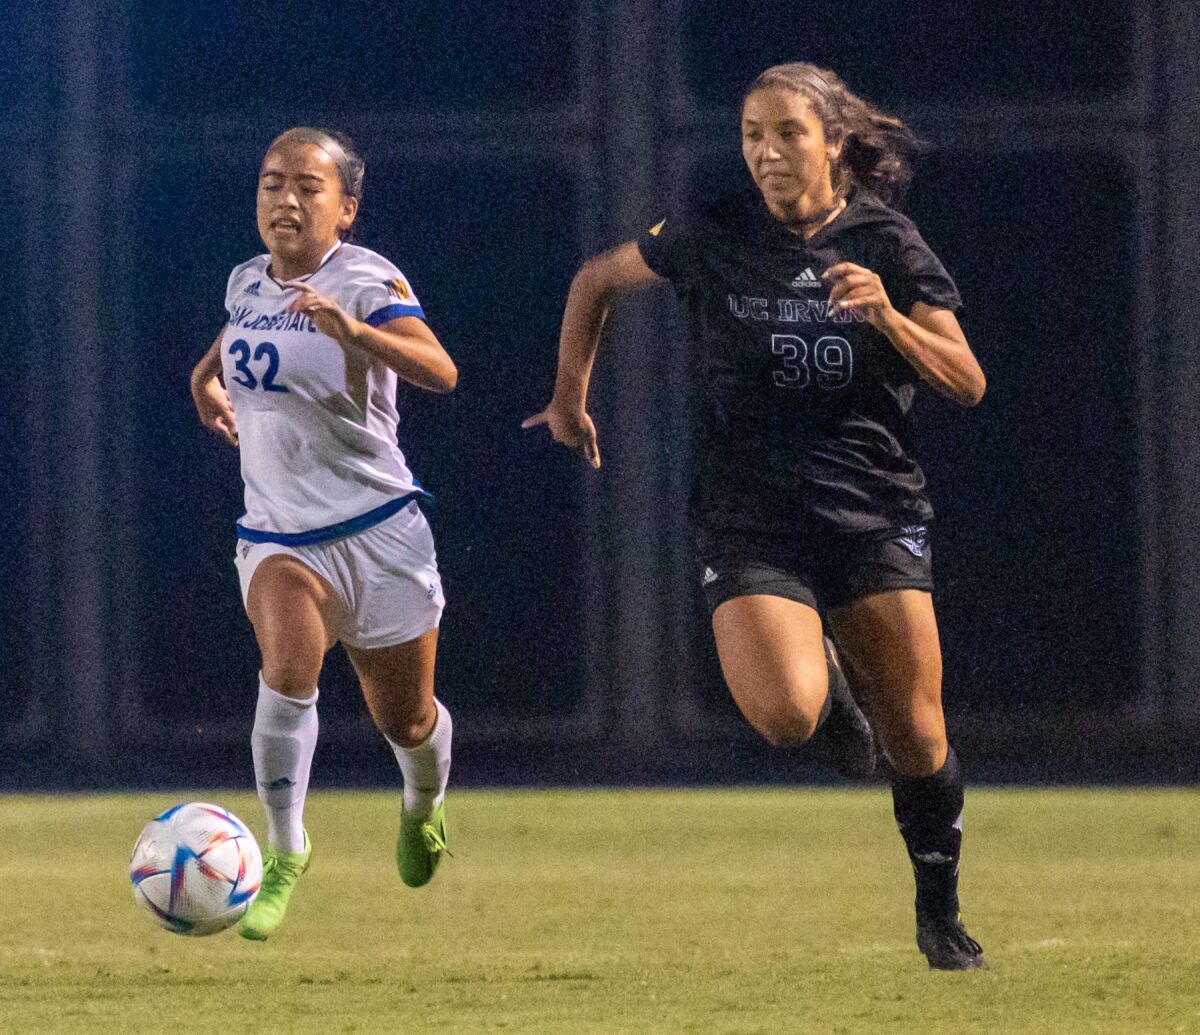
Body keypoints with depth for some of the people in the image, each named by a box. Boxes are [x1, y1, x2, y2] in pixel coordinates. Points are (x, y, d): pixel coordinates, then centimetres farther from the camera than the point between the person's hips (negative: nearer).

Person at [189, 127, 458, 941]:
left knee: (405, 720, 11)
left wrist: (354, 331, -46)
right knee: (288, 669, -26)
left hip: (378, 534, -3)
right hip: (277, 534, 3)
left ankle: (425, 805, 47)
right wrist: (209, 379, 10)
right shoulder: (246, 284, 4)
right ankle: (284, 854, -14)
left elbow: (440, 371, -32)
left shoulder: (368, 282, -14)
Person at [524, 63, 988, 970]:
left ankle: (940, 915, 19)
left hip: (877, 512, 1)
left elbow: (967, 384, -3)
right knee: (784, 715, -24)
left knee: (917, 738, -4)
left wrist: (888, 318, -18)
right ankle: (822, 676, 14)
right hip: (751, 517, -1)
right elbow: (597, 281, 17)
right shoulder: (710, 237, 0)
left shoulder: (887, 245, 1)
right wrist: (571, 395, 17)